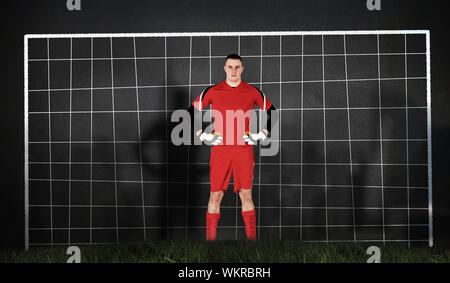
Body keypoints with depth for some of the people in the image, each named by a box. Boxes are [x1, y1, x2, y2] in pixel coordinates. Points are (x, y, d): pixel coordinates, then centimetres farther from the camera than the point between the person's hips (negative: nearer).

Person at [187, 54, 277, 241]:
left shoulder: (253, 92, 5)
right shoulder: (212, 91, 3)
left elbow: (271, 112, 17)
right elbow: (192, 112, 11)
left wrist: (262, 135, 8)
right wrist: (202, 135, 4)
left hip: (244, 149, 0)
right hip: (219, 149, 0)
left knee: (246, 195, 1)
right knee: (215, 195, 1)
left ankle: (251, 238, 8)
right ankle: (210, 238, 8)